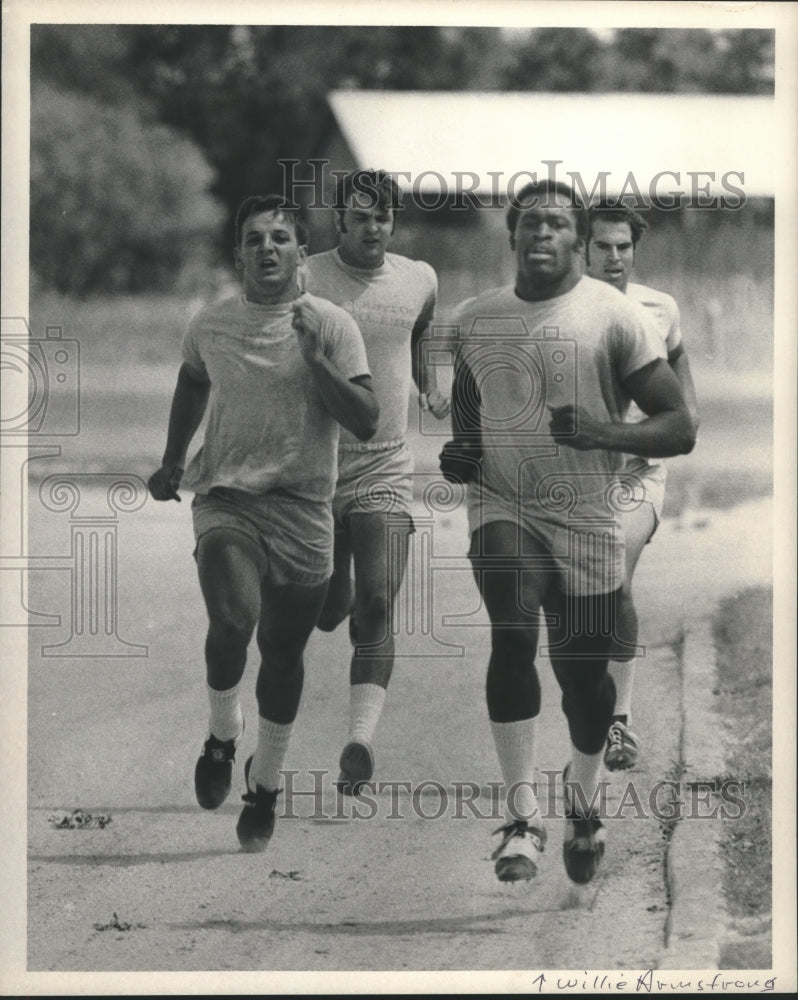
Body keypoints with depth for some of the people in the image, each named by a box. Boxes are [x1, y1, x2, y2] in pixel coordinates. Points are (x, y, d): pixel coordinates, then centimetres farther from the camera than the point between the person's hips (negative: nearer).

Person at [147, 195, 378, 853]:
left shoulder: (332, 325, -4)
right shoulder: (210, 328, 4)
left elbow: (366, 423, -11)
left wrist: (314, 357, -20)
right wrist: (173, 462, 24)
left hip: (303, 509, 0)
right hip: (226, 499, 0)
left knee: (283, 654, 6)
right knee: (232, 622, -25)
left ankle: (266, 784, 27)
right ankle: (223, 735, 4)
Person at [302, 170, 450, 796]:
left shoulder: (419, 280, 5)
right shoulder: (305, 281, -6)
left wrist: (431, 389, 14)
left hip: (386, 470, 1)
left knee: (377, 607, -14)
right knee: (327, 613, 7)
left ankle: (361, 742, -22)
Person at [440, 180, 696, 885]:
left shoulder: (612, 316, -8)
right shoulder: (474, 320, 5)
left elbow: (680, 428, -10)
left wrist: (602, 433, -26)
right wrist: (459, 452, 3)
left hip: (587, 517, -1)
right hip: (502, 507, 1)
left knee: (582, 670, 8)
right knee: (513, 631, -25)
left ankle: (584, 797, 39)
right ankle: (522, 814, -21)